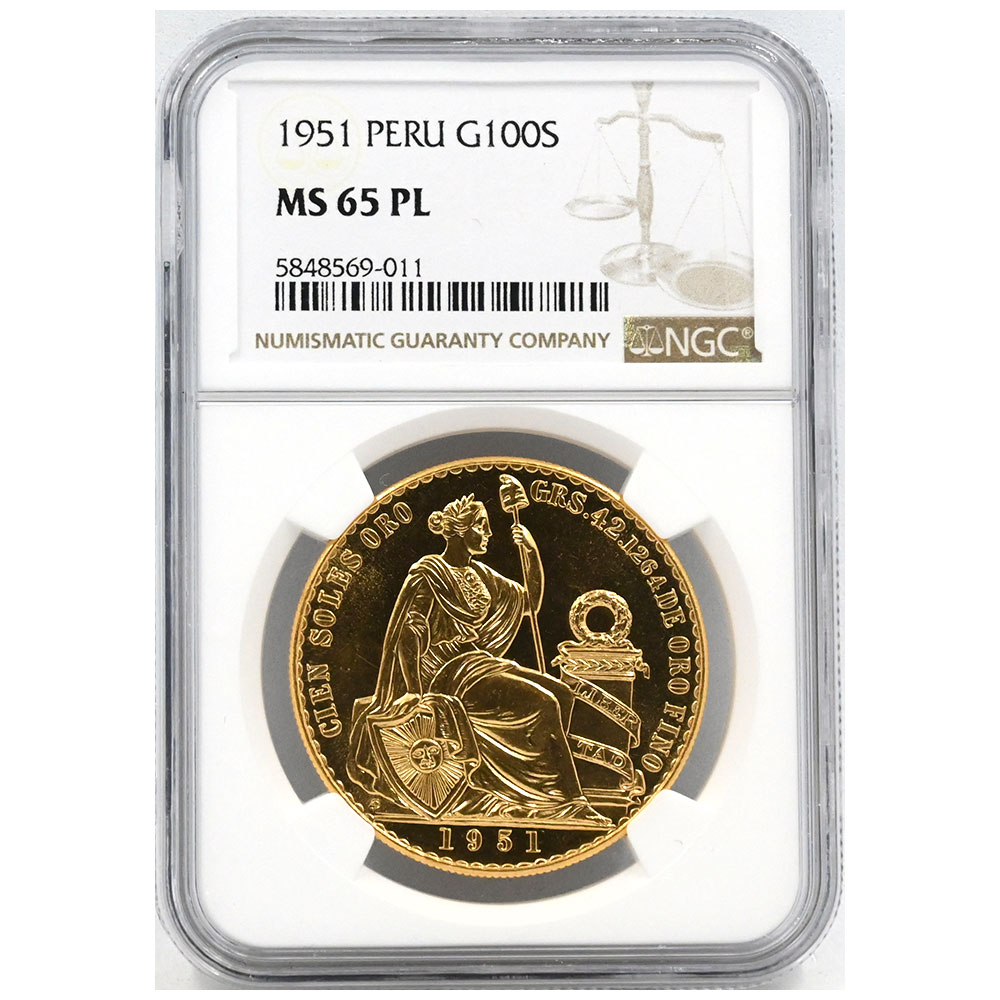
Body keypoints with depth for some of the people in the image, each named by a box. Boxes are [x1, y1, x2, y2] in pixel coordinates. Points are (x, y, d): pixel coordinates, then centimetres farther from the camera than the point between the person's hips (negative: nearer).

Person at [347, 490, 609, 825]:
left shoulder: (478, 573, 16)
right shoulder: (430, 572, -8)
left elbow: (529, 602, 21)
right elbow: (410, 634, -15)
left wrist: (532, 554, 8)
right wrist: (416, 693, -23)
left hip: (479, 662, 9)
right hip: (449, 670, -9)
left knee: (562, 693, -5)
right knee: (545, 704, -22)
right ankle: (570, 802, -20)